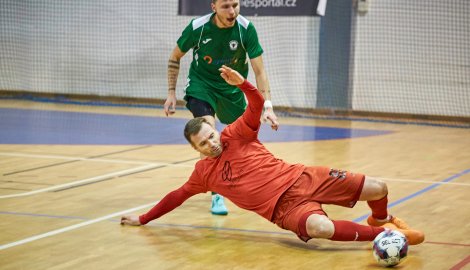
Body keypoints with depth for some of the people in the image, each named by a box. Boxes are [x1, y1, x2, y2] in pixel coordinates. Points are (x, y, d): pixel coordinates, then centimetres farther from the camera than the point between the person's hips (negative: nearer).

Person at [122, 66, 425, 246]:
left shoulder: (235, 135, 3)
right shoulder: (203, 174, 7)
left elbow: (257, 105, -9)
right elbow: (176, 196, 19)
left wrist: (243, 84, -28)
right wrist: (142, 219, 22)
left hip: (302, 179, 2)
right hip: (285, 207, -2)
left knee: (377, 188, -7)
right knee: (320, 228, -39)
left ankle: (381, 219, 30)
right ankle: (382, 233, -18)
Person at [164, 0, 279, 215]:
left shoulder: (246, 29, -22)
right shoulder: (197, 28, -22)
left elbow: (259, 70, -20)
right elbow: (175, 57, -4)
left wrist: (268, 106, -29)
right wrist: (171, 92, -7)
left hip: (232, 88, 3)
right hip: (201, 84, -3)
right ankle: (216, 194, -21)